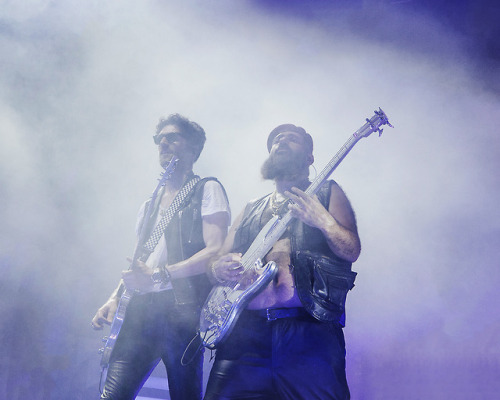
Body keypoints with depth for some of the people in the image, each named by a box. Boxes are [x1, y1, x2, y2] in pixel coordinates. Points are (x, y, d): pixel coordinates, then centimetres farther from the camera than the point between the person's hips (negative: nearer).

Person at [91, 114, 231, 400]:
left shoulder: (207, 190, 2)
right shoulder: (151, 204, 24)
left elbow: (216, 252, -11)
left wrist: (160, 274, -19)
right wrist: (115, 298, 12)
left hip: (182, 308, -6)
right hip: (141, 309, 6)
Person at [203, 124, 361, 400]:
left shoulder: (327, 193, 15)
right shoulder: (251, 210, 26)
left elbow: (351, 251, 3)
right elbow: (217, 262, 23)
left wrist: (323, 220, -16)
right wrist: (220, 269, -1)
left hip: (309, 327, -3)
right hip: (246, 326, 4)